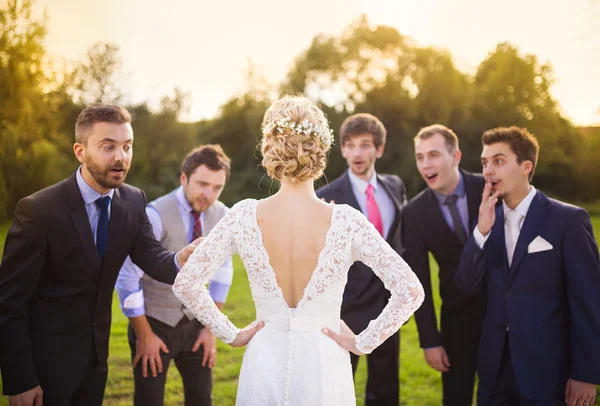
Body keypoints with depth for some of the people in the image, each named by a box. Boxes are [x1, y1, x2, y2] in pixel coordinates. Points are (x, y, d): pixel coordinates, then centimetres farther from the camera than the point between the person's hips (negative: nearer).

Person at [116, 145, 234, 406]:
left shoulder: (221, 215, -7)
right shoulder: (156, 215, -24)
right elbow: (127, 278, -21)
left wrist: (211, 327, 4)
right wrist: (144, 335, -14)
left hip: (194, 322, 5)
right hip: (155, 323, -5)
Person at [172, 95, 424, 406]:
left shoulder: (244, 217, -12)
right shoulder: (346, 222, -16)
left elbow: (185, 283, -8)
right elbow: (410, 290, -17)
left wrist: (230, 334, 1)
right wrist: (364, 343, -6)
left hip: (264, 363, 1)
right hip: (323, 365, -1)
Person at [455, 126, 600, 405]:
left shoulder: (568, 219, -9)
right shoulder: (488, 220, 5)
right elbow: (468, 285, -1)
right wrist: (481, 231, -14)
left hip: (545, 367, -4)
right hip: (495, 364, 5)